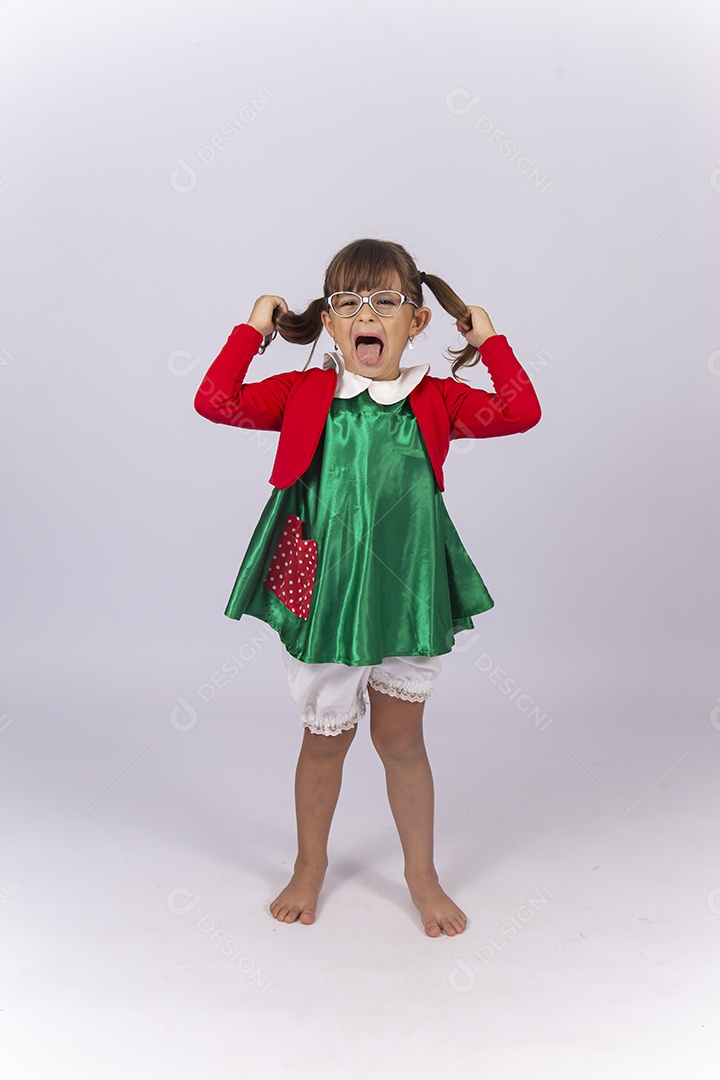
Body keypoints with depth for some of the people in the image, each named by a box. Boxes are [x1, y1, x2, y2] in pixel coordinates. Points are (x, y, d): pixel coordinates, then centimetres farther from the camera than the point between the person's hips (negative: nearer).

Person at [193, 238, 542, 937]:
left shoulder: (434, 400, 2)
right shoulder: (305, 395, 0)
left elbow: (520, 412, -7)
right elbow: (215, 401, -7)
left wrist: (488, 339, -3)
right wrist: (255, 329, -4)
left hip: (405, 590, 1)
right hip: (320, 590, 0)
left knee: (401, 738, 12)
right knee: (326, 736, 14)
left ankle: (421, 875, 32)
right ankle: (310, 866, 37)